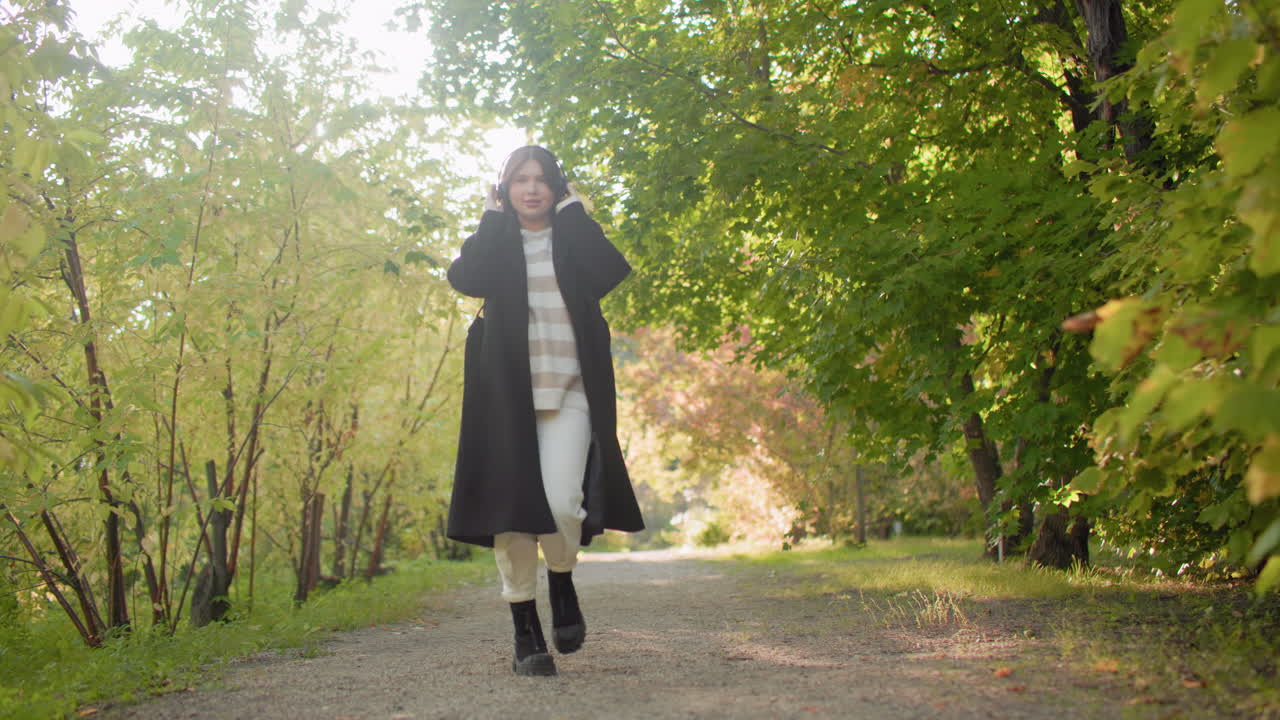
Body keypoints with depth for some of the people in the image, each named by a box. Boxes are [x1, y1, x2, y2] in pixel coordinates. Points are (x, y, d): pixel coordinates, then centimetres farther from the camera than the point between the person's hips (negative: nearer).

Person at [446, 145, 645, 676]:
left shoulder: (574, 240, 14)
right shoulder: (493, 243, 13)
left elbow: (611, 271, -9)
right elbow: (464, 277, -10)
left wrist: (572, 213, 1)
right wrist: (493, 220, 1)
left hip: (569, 391, 0)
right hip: (507, 392, 0)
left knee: (561, 503, -16)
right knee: (513, 509, -5)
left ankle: (561, 581, 15)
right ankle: (526, 630, 3)